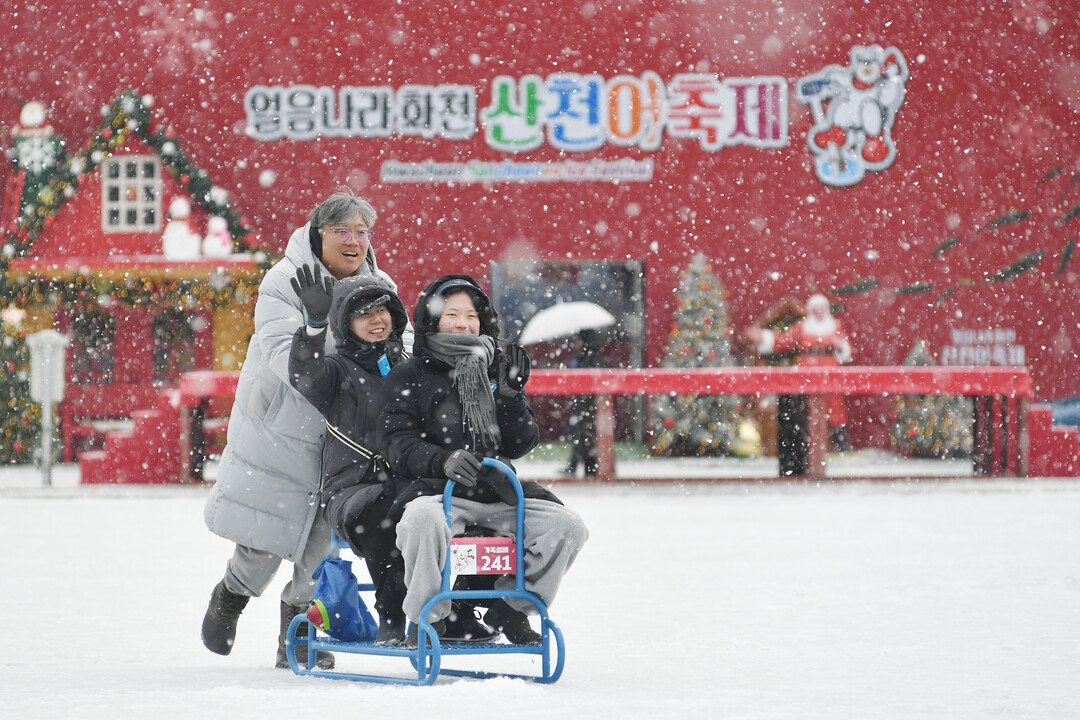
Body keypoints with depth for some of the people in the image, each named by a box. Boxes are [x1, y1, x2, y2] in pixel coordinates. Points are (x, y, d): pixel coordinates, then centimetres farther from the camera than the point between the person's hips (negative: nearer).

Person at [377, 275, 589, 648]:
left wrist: (511, 395, -4)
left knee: (567, 525, -16)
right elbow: (397, 443, -4)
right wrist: (443, 460, -24)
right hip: (434, 489, -4)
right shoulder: (408, 376, 8)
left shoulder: (497, 371, 21)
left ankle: (512, 607, 4)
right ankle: (426, 617, -18)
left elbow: (520, 445, 13)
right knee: (424, 519, -40)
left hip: (496, 493, 4)